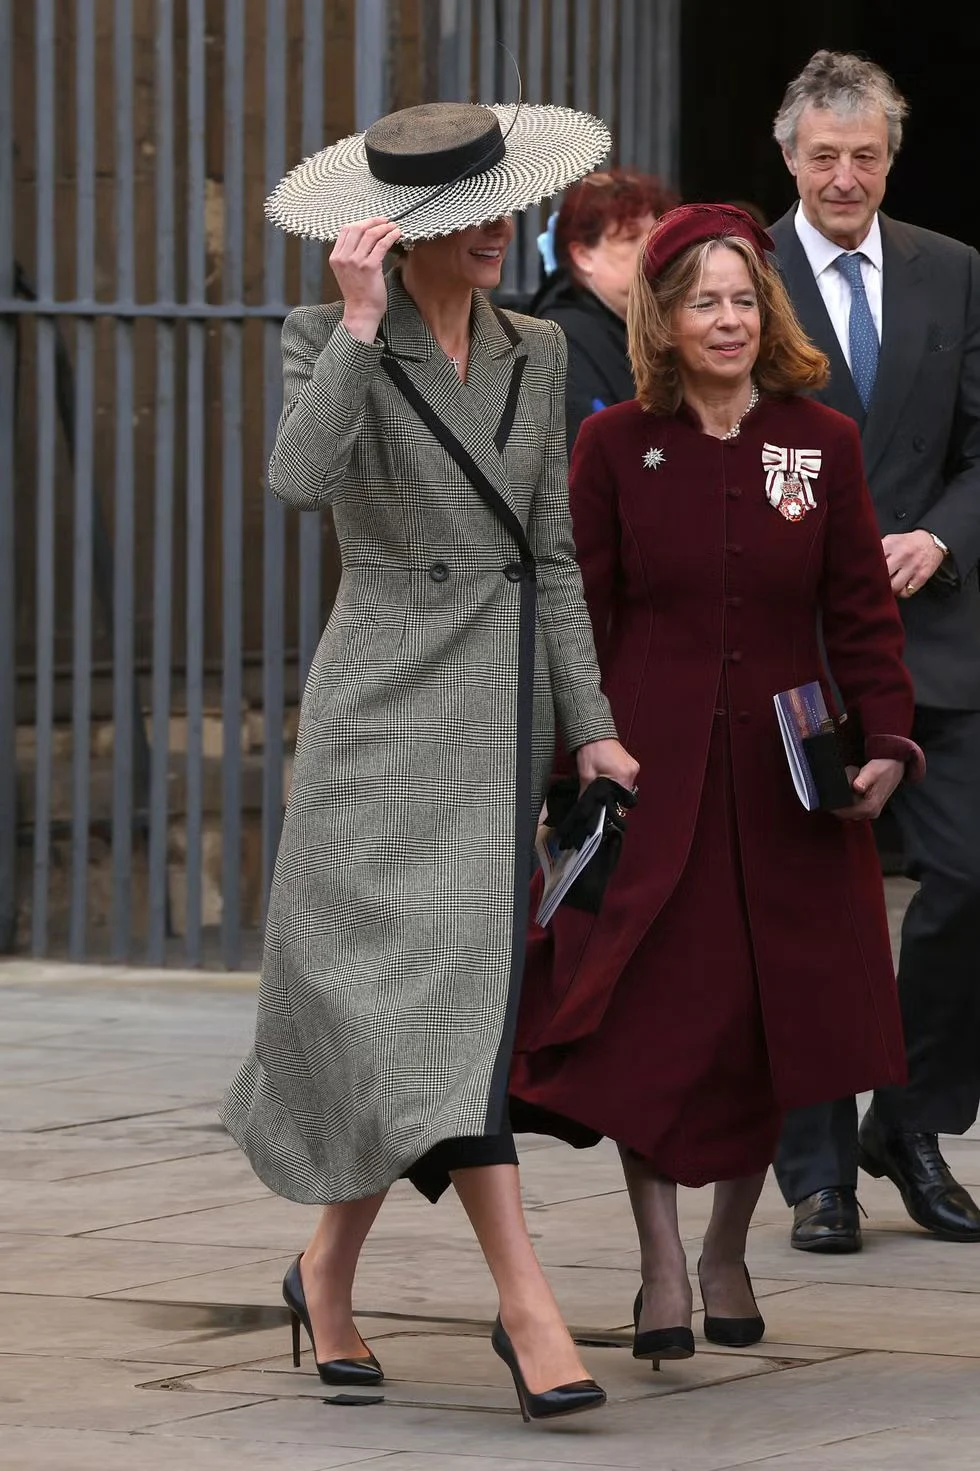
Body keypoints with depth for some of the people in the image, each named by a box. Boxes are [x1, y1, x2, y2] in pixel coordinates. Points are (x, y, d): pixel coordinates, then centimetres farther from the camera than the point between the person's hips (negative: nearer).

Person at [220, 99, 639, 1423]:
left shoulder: (536, 355, 11)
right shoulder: (332, 341, -4)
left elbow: (553, 555, 12)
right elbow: (302, 478, -24)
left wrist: (590, 726, 6)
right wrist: (361, 323, -26)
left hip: (507, 711, 6)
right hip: (391, 710, -6)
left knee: (412, 1021, 9)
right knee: (444, 989, -15)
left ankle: (328, 1275, 25)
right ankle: (527, 1308, -21)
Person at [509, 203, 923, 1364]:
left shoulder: (822, 443, 4)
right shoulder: (615, 446, 1)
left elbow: (863, 610, 6)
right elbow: (580, 618, 2)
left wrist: (885, 743, -6)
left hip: (788, 781, 2)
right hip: (653, 771, -2)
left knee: (775, 1017, 5)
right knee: (651, 1018, -6)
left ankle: (728, 1250, 23)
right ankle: (661, 1268, 1)